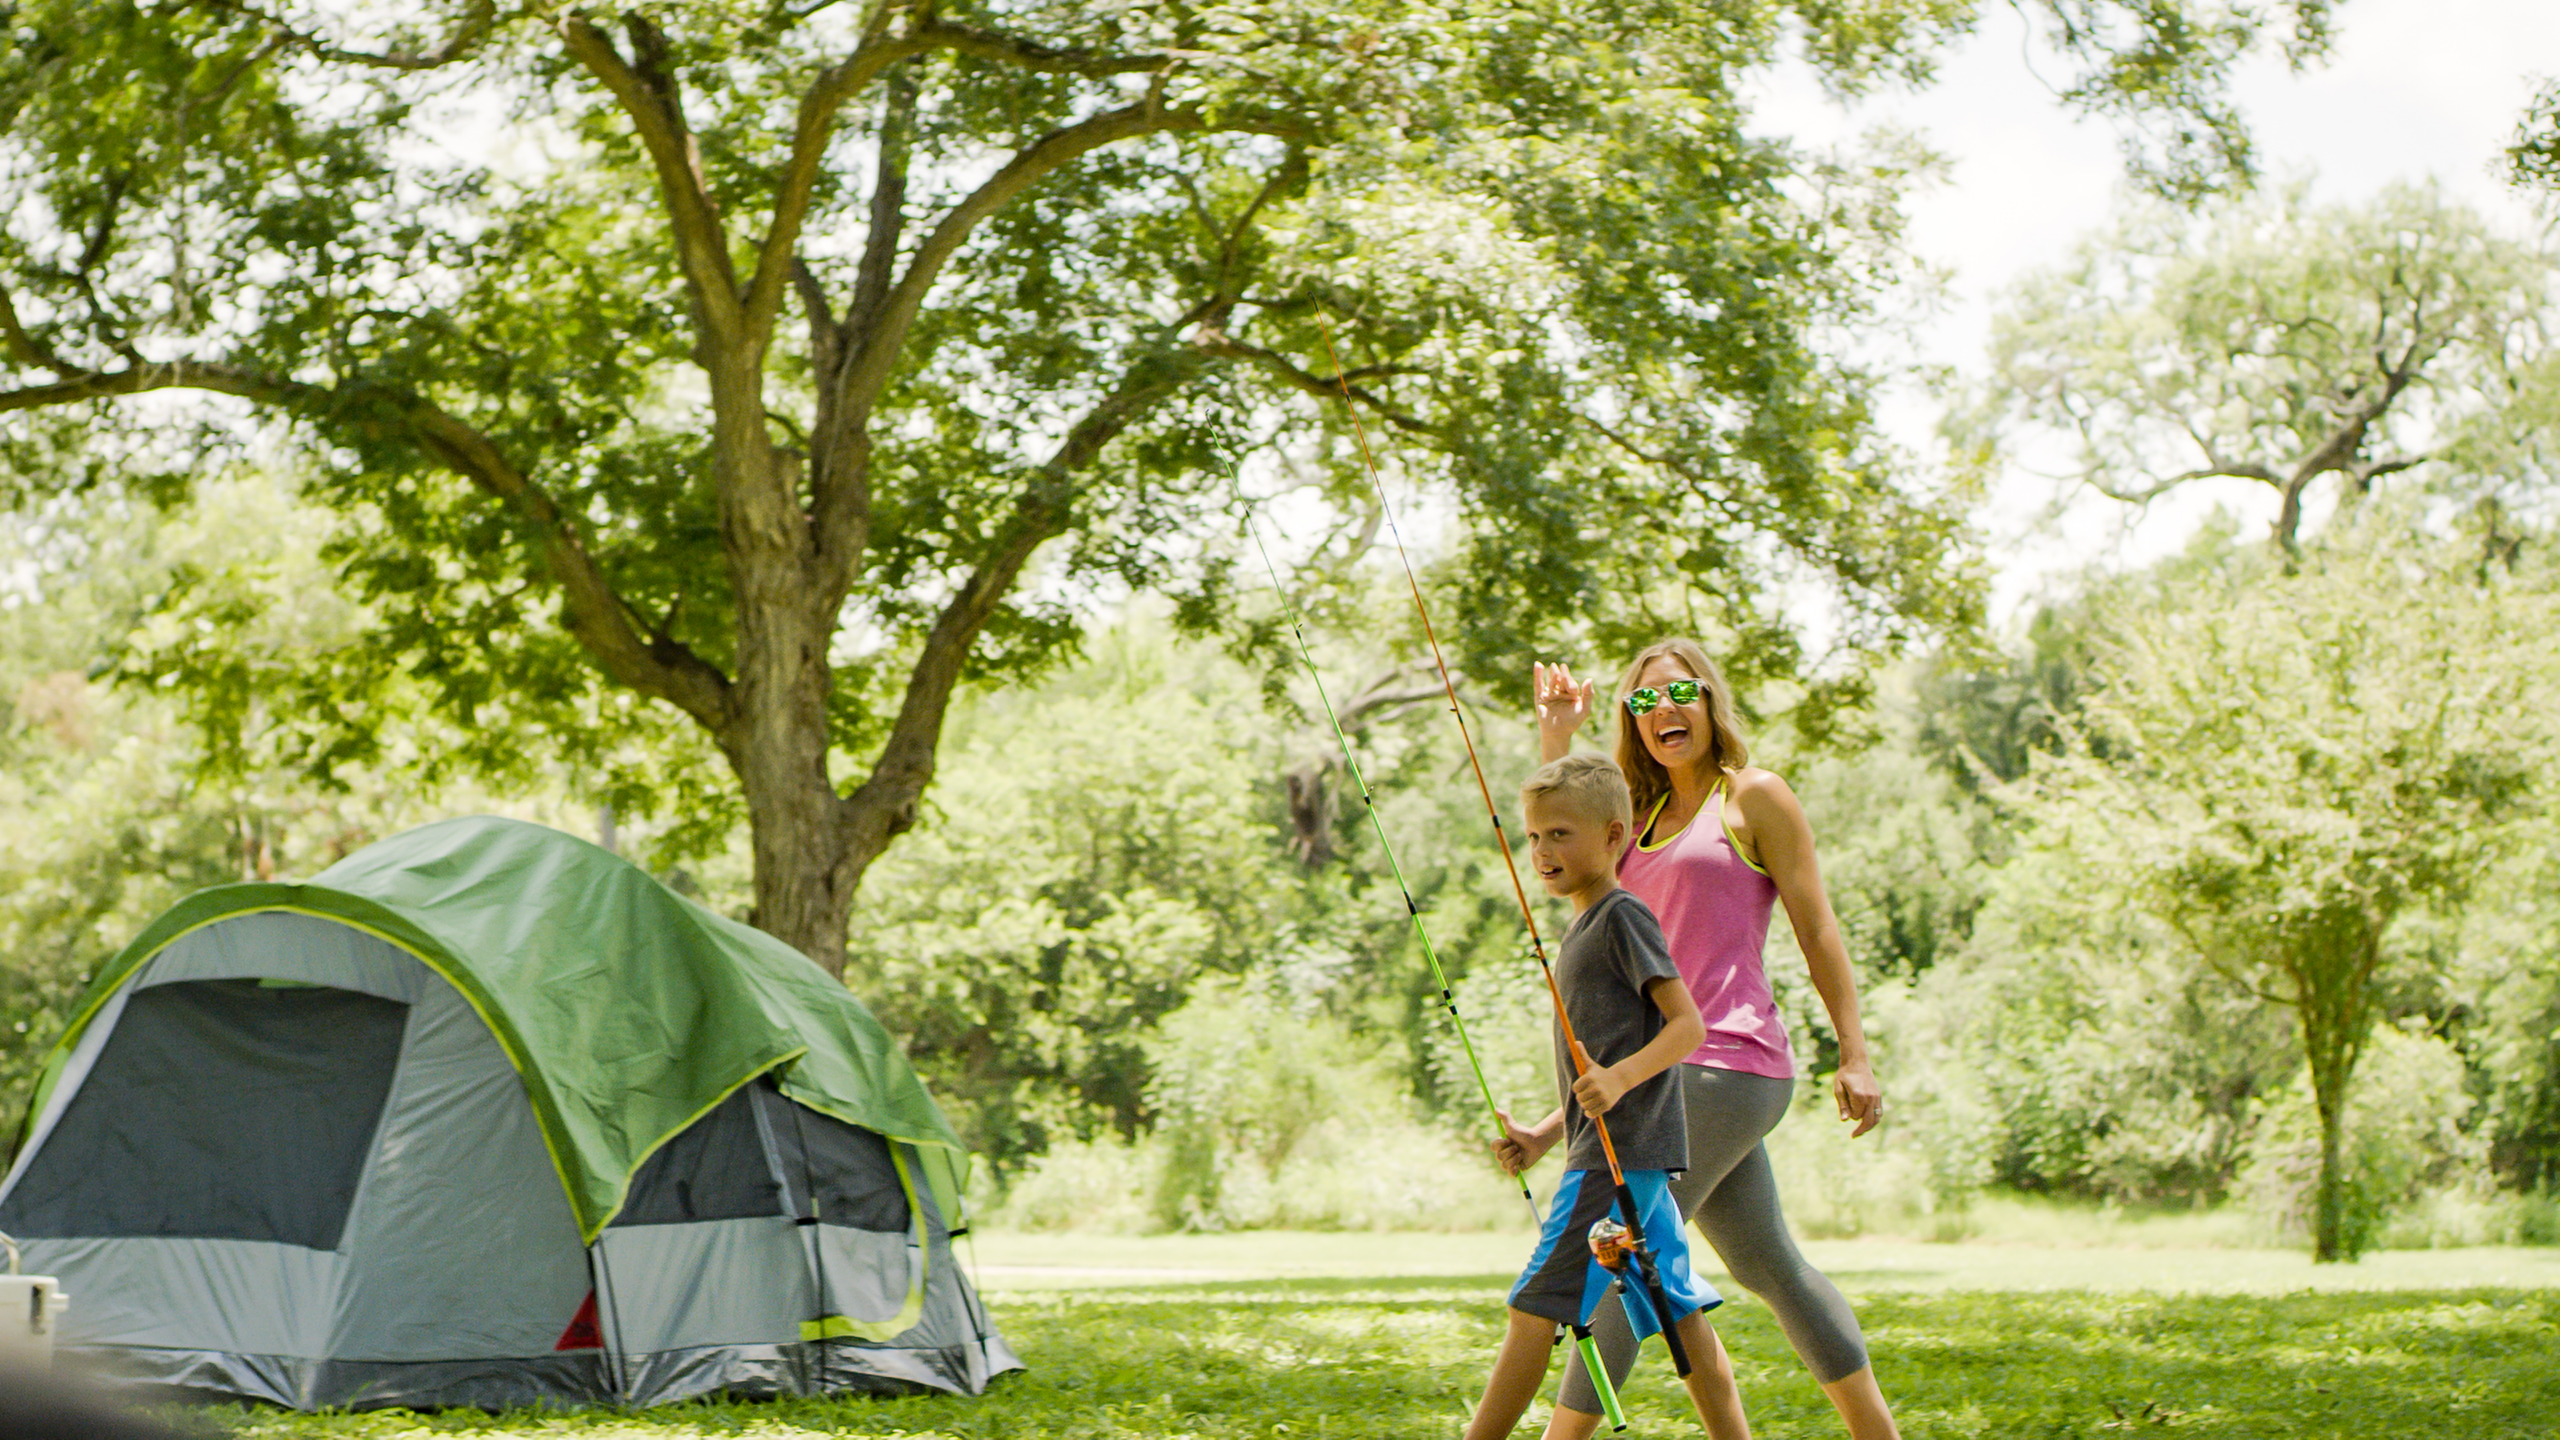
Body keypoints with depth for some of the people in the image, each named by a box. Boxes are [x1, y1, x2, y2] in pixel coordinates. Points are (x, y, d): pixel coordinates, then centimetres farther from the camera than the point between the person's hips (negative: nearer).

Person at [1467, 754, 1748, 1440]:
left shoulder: (1624, 916, -8)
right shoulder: (1582, 928, 21)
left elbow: (1688, 1025, -17)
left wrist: (1618, 1078, -31)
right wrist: (1543, 1133, 17)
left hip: (1619, 1152, -10)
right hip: (1631, 1155, 10)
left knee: (1534, 1306, -9)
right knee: (1678, 1314, 8)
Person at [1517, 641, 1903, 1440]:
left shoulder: (1753, 797, 0)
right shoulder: (1646, 816, 21)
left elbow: (1816, 929, -2)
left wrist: (1855, 1056, -6)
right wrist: (1555, 743, 5)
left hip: (1728, 1061, -8)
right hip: (1674, 1069, 8)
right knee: (1768, 1266, 14)